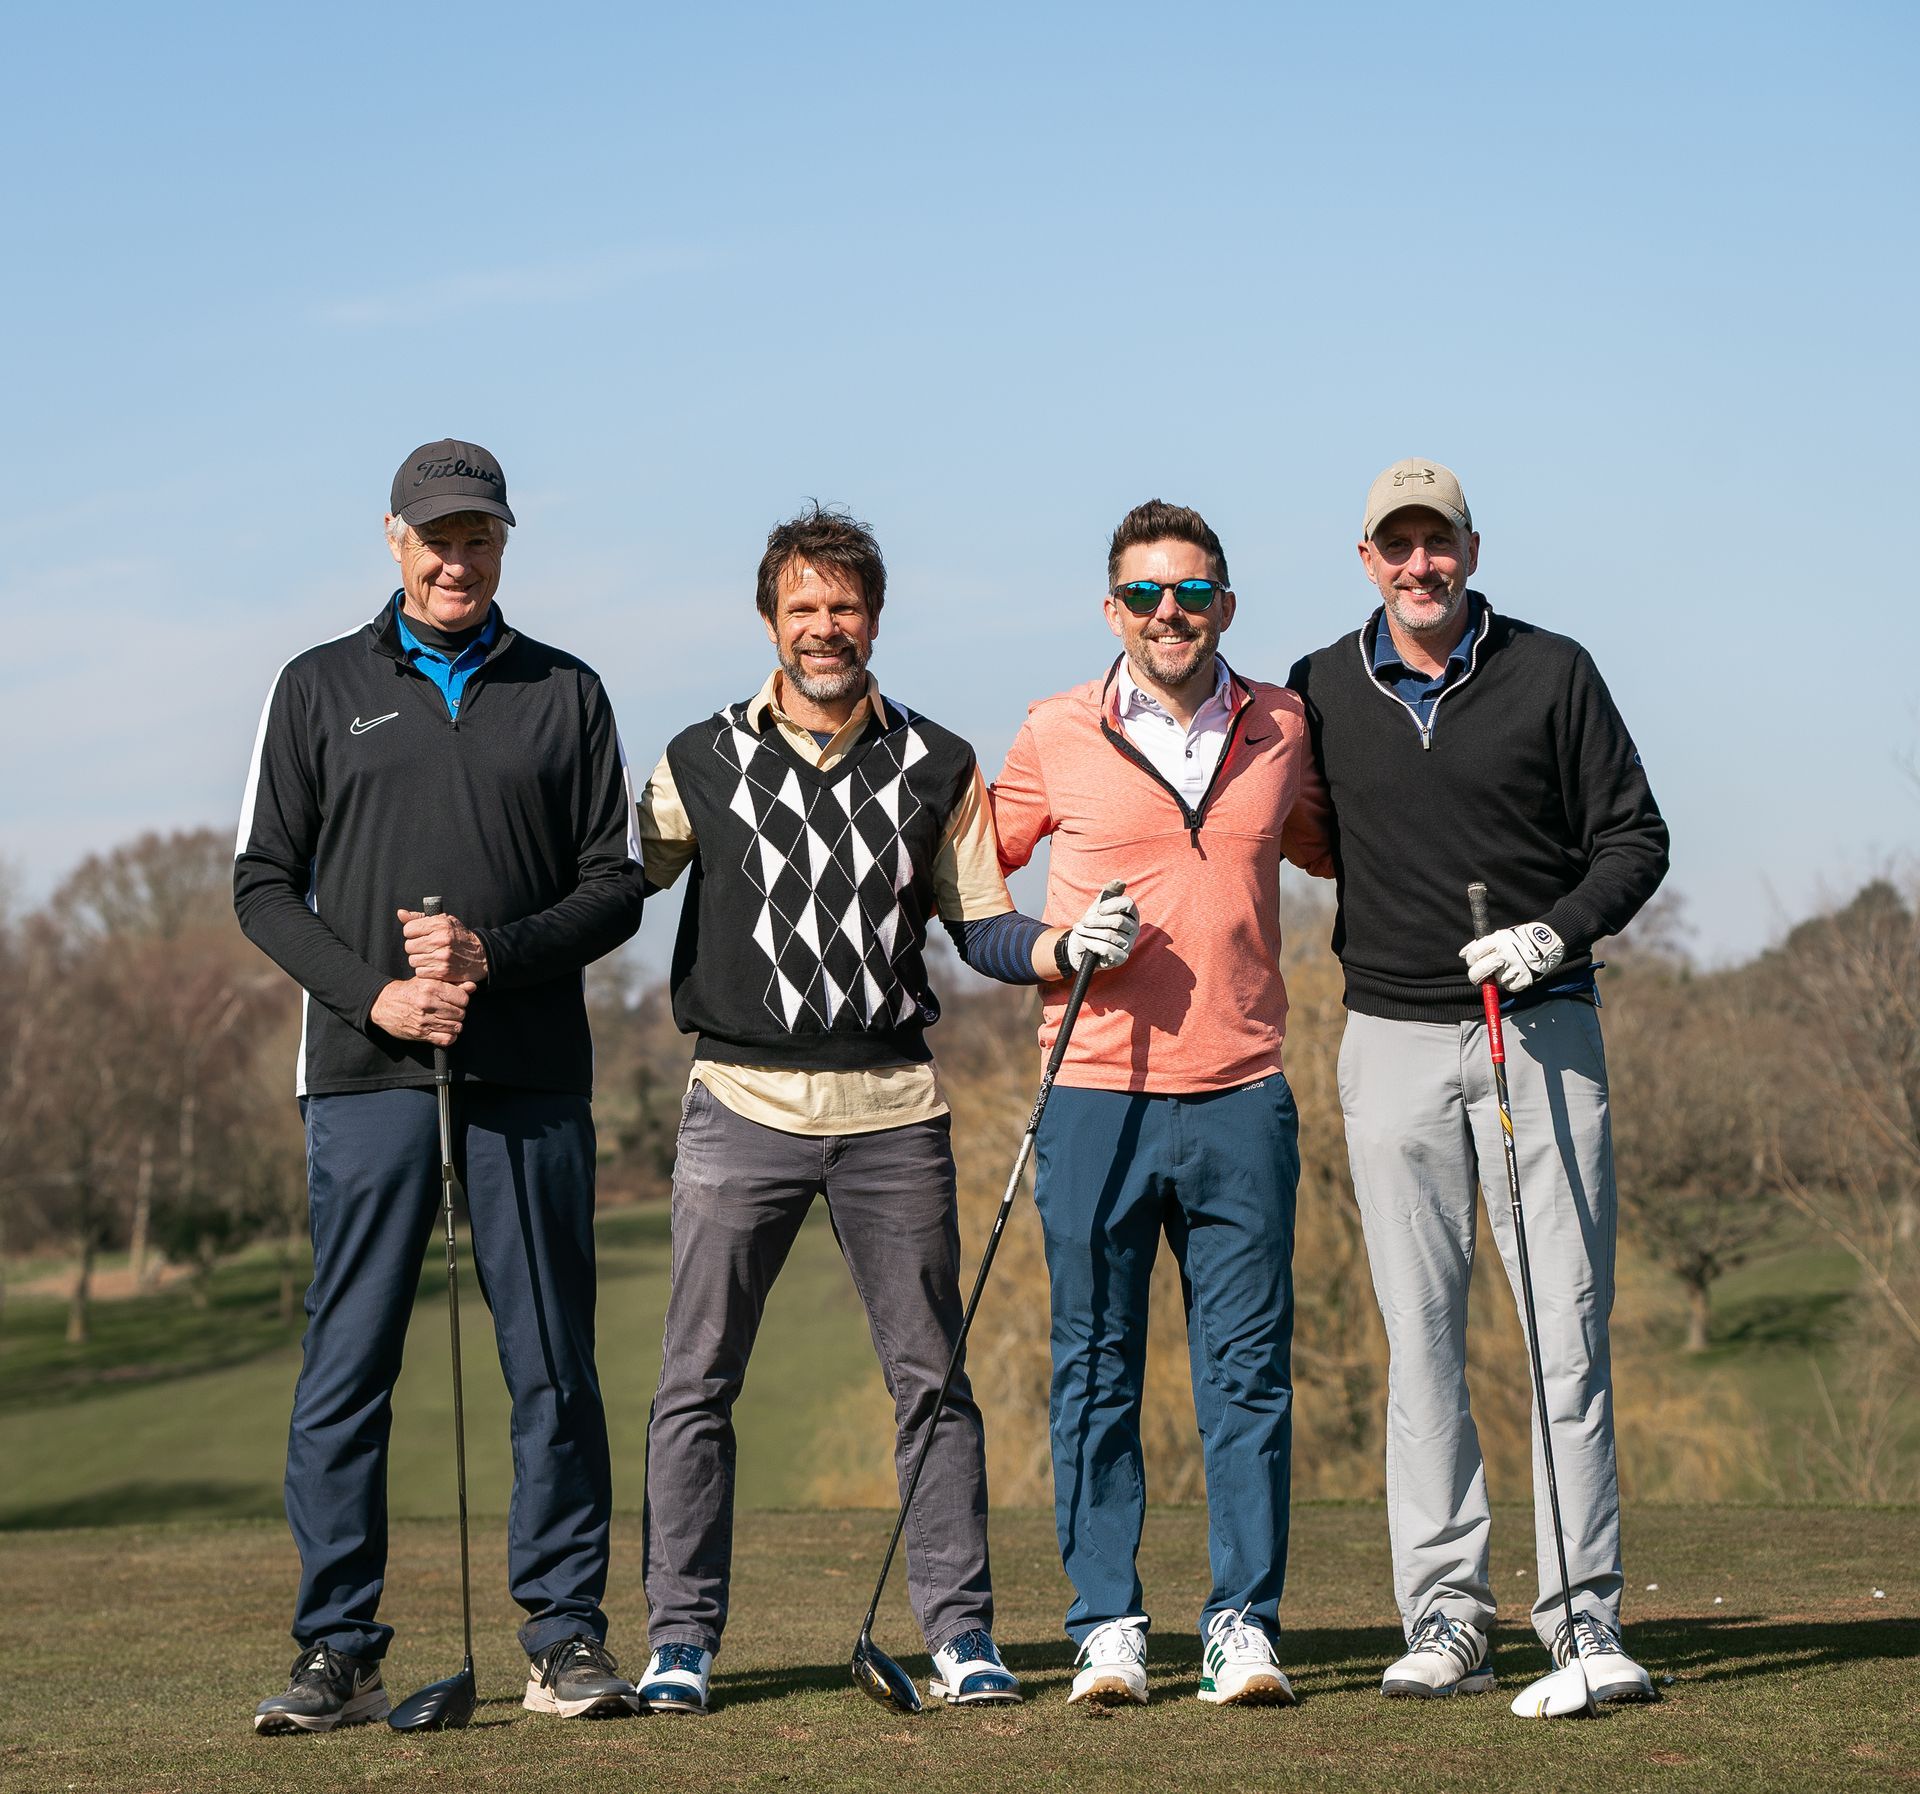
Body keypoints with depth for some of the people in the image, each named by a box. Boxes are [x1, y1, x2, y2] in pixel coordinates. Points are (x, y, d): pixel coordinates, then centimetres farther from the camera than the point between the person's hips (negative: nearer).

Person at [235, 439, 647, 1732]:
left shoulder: (566, 694, 12)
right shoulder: (322, 690, 11)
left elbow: (616, 886, 7)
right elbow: (265, 884, 7)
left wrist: (492, 956, -10)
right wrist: (371, 993, -8)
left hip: (532, 1082, 1)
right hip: (368, 1079, 0)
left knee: (554, 1367, 1)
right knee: (345, 1369, -3)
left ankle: (567, 1636, 9)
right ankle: (340, 1652, 2)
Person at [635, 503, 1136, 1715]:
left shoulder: (938, 766, 9)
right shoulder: (701, 763, 6)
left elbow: (981, 929, 10)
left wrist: (1068, 945, -9)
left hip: (892, 1111, 1)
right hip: (743, 1103, -1)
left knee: (932, 1378, 1)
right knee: (697, 1380, -1)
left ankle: (962, 1630, 8)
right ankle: (683, 1637, 7)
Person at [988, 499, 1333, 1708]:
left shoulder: (1282, 729, 7)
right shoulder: (1057, 737, 2)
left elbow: (1327, 847, 25)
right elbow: (980, 865, 16)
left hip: (1242, 1098, 1)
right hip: (1097, 1097, -1)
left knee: (1248, 1368, 2)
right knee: (1097, 1371, 3)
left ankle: (1246, 1623, 8)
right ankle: (1109, 1625, 11)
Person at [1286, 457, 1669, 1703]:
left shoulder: (1552, 674, 2)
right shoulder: (1319, 695, 8)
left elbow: (1635, 838, 3)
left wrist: (1554, 934, -13)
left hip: (1543, 1030, -2)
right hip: (1393, 1040, 2)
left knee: (1569, 1325, -6)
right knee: (1422, 1333, 2)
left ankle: (1584, 1613, -2)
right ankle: (1446, 1619, 5)